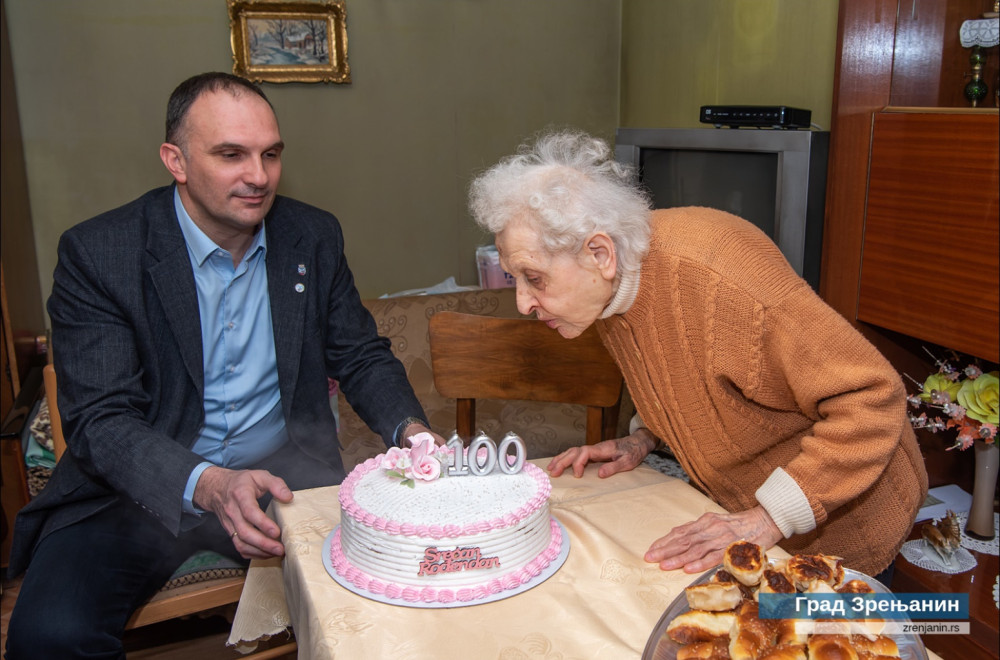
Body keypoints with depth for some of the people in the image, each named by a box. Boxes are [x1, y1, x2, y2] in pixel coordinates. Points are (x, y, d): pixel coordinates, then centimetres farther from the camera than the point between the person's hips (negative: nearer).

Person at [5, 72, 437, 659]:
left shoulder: (314, 237, 1)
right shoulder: (98, 253, -10)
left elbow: (362, 358, 8)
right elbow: (99, 420, -14)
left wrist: (412, 431, -13)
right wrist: (208, 485, -32)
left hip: (284, 472, 3)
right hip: (143, 486, -2)